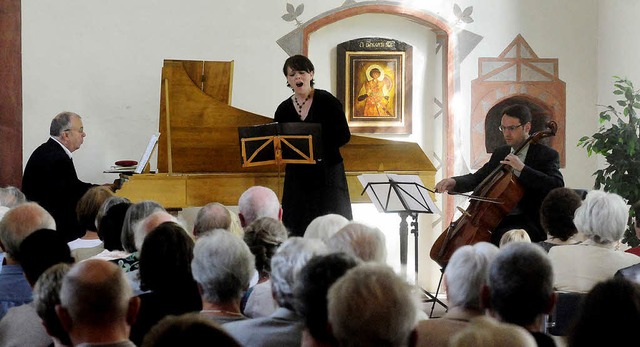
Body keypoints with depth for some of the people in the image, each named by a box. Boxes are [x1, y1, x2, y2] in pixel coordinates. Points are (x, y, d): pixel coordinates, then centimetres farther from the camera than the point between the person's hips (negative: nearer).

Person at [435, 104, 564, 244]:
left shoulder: (547, 155, -5)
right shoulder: (500, 153, 17)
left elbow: (557, 186, -20)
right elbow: (477, 178, 14)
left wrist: (522, 168, -25)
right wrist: (453, 182, -7)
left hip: (531, 222, -7)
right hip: (500, 219, 7)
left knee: (500, 236, -34)